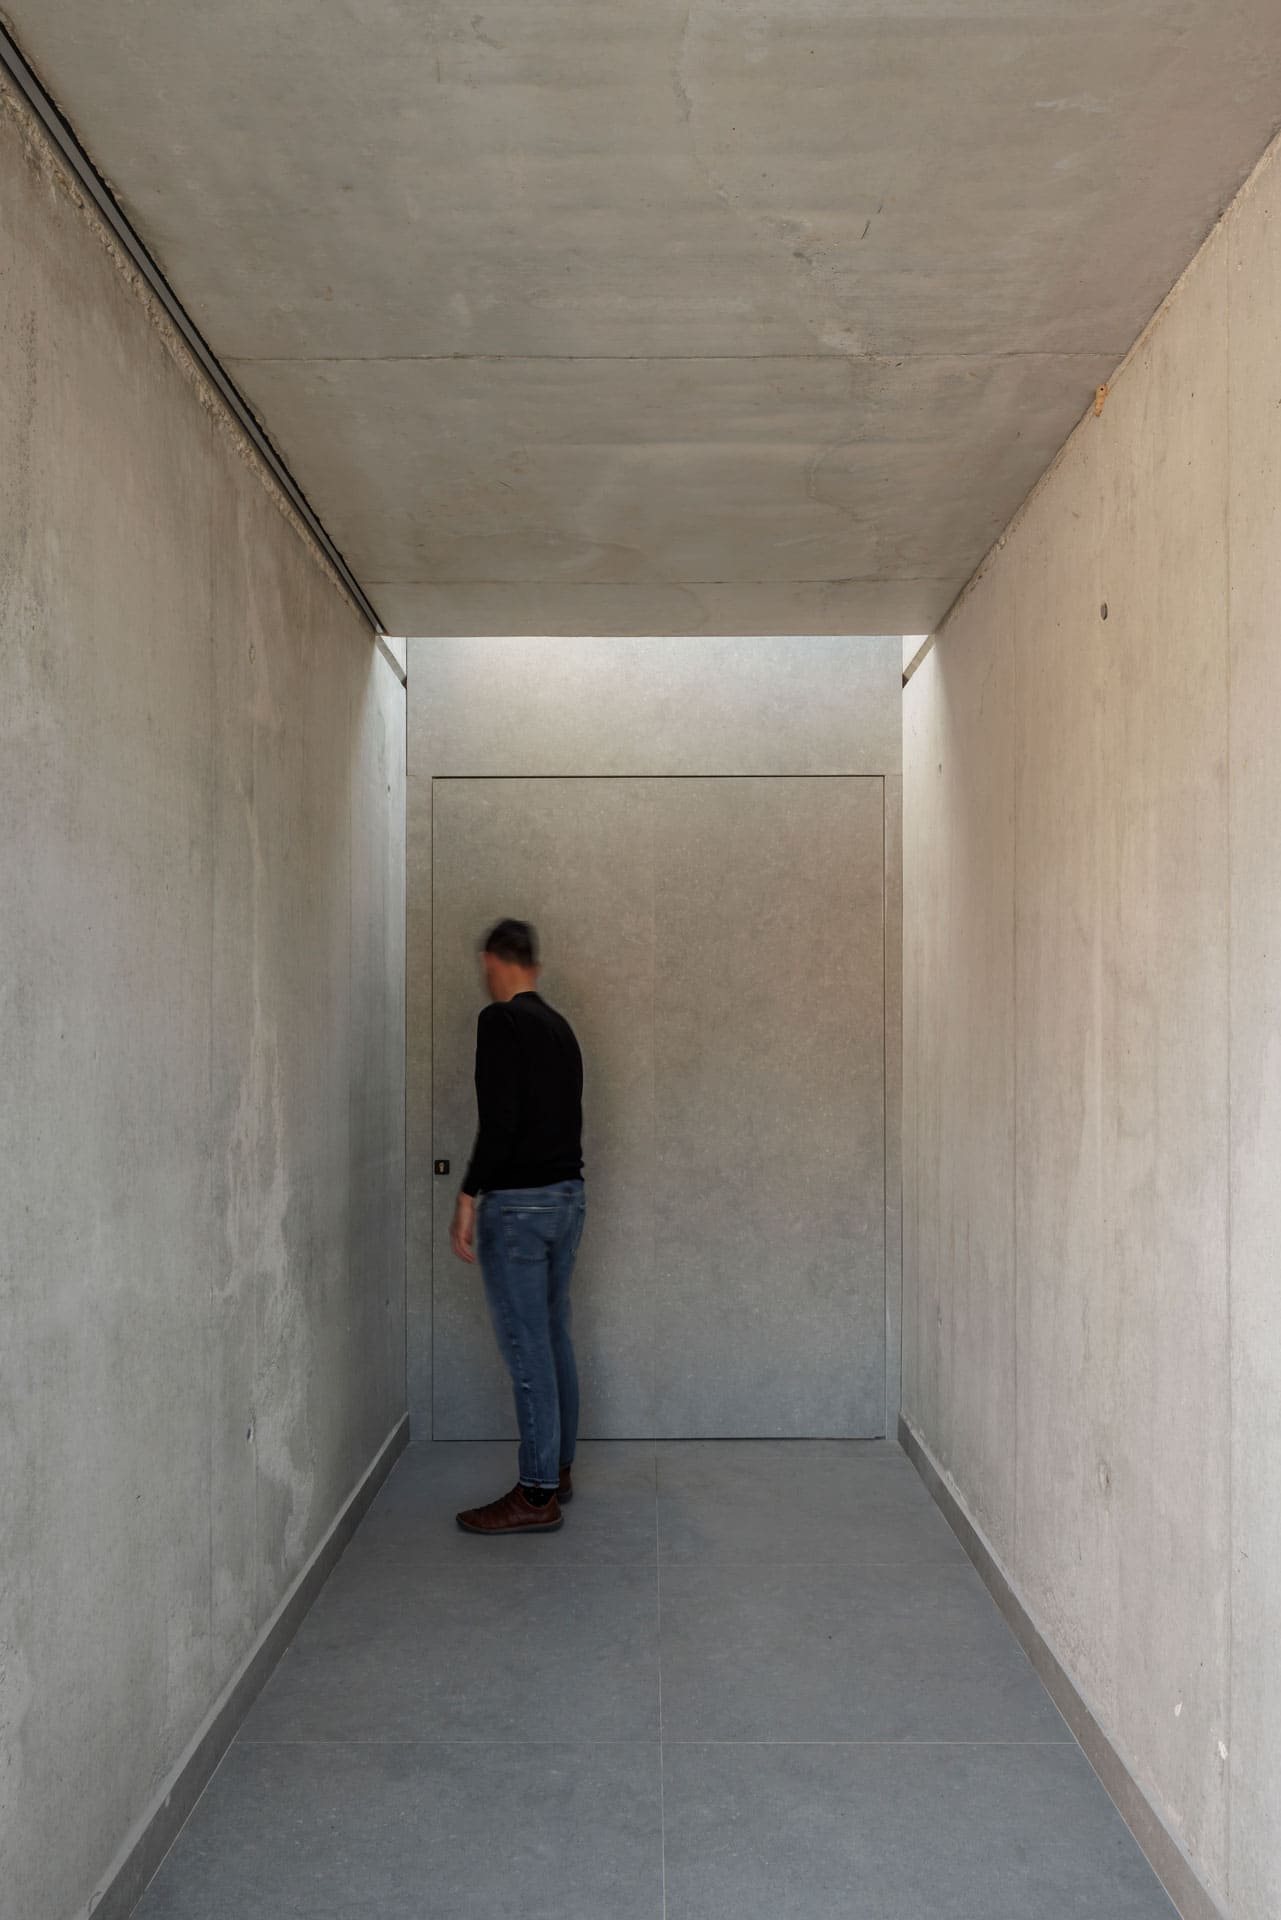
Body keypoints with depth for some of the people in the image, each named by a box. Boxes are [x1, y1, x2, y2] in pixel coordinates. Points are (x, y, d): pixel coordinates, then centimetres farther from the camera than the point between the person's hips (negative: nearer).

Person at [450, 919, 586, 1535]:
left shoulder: (500, 1021, -15)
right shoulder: (559, 1026, 13)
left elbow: (499, 1120, -23)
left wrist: (468, 1197, -17)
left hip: (519, 1203, -9)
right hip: (568, 1194, 9)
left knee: (527, 1350, -3)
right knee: (554, 1340, 18)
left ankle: (537, 1496, 5)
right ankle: (558, 1469, 28)